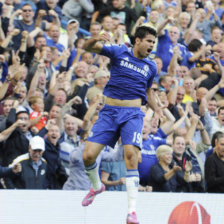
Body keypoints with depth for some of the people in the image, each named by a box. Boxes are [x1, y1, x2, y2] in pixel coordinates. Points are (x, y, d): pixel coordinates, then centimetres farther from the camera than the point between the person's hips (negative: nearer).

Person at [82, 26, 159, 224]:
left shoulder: (151, 67, 12)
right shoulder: (119, 52, 2)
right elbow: (88, 47, -4)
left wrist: (158, 110, 13)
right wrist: (96, 40, -27)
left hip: (133, 113, 0)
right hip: (110, 111, 0)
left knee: (131, 155, -21)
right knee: (89, 155, -8)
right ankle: (97, 186, 27)